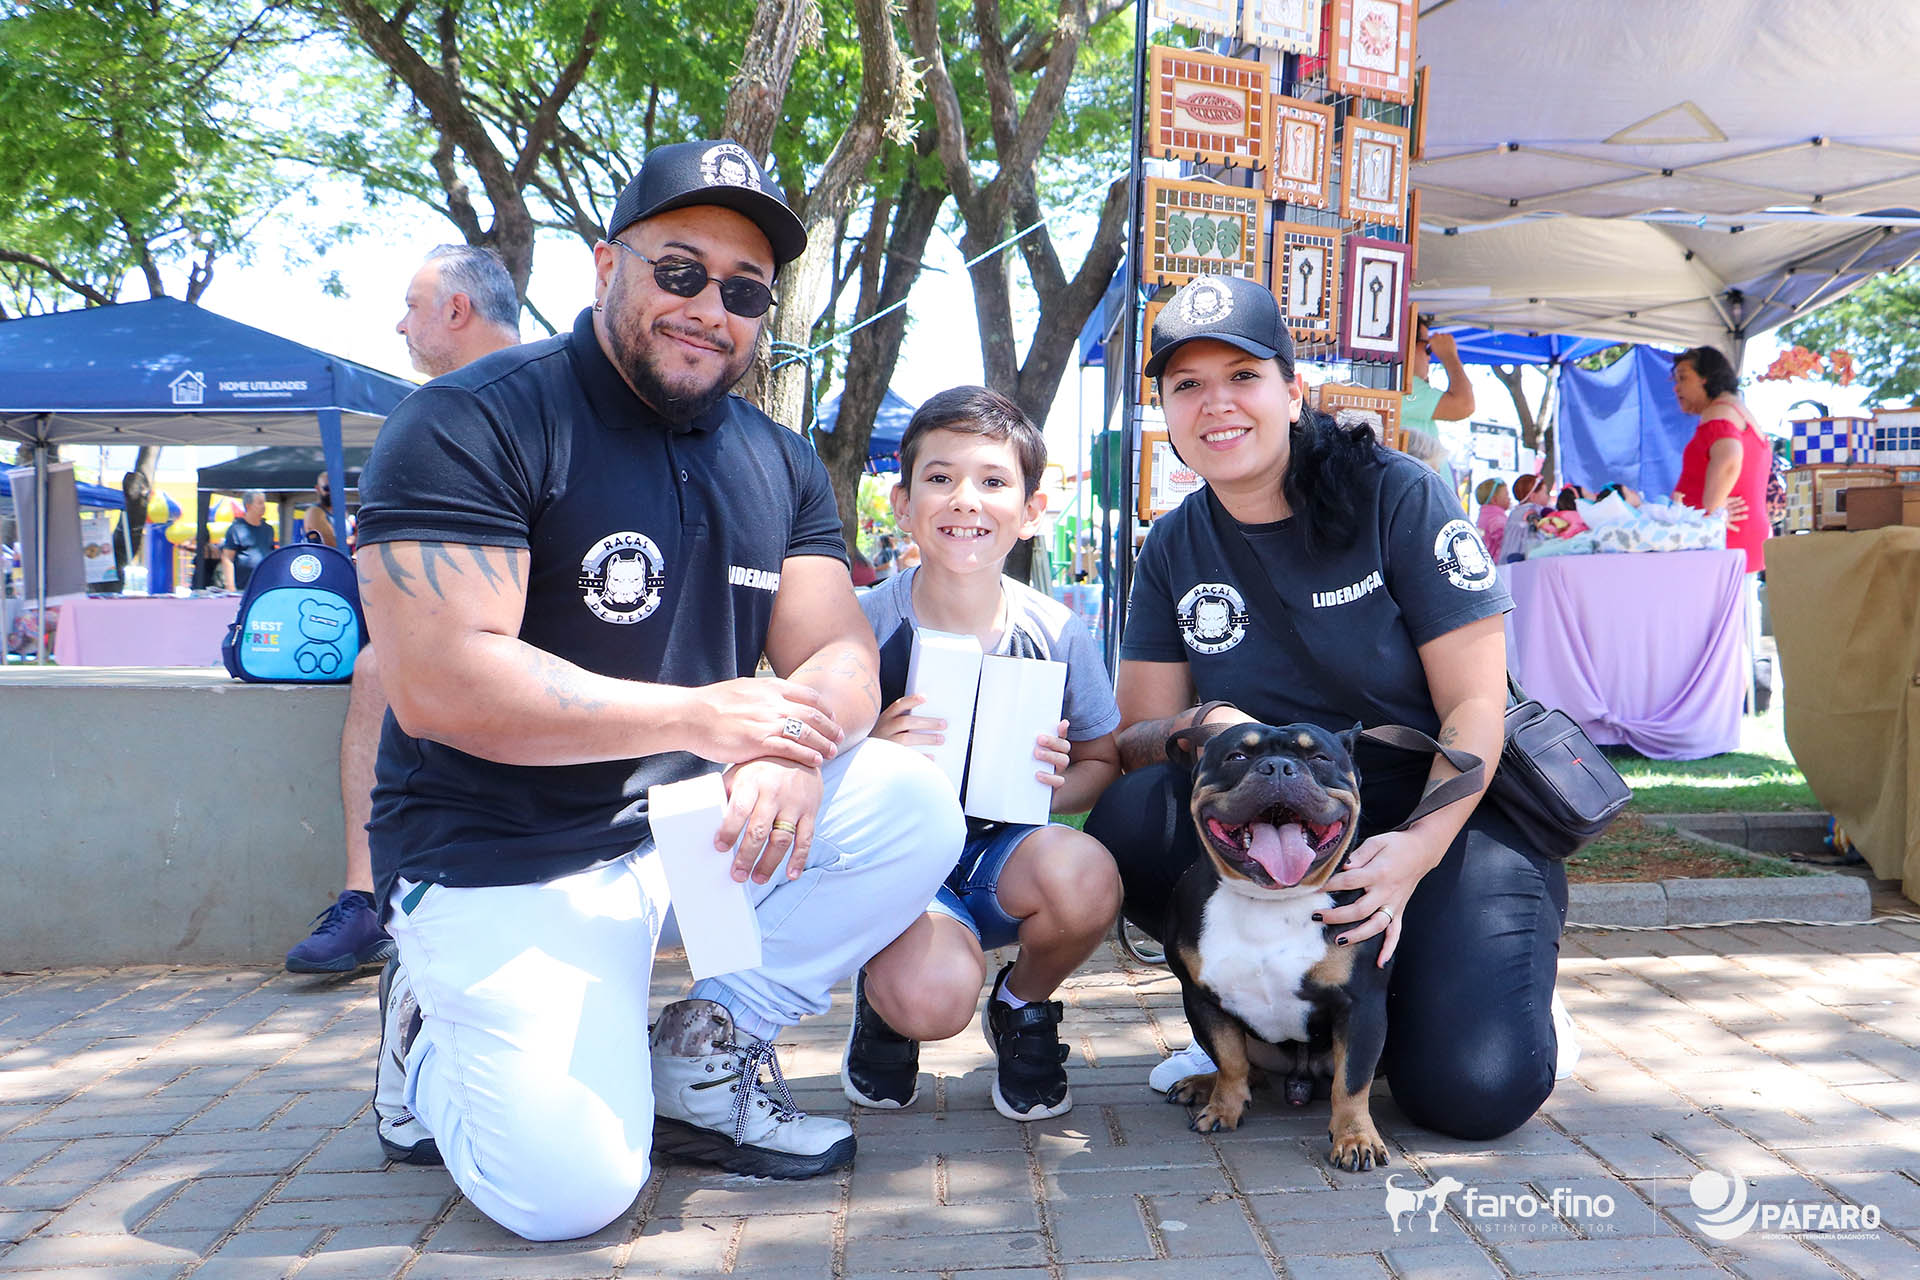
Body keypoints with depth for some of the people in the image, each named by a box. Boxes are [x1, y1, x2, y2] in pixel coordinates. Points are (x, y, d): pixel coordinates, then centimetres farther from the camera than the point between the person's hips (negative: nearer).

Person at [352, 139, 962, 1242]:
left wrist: (793, 747, -24)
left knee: (914, 806, -15)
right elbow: (441, 683, -22)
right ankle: (438, 1043, 13)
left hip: (699, 820, 6)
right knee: (570, 1189, -21)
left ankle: (703, 1054, 2)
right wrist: (698, 715, -22)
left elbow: (840, 653, 0)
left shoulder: (780, 463, 8)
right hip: (506, 859, -6)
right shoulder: (472, 424, -13)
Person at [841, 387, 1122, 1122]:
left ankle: (1023, 1005, 4)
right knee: (932, 997, -33)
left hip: (1003, 852, 3)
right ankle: (882, 1004, 9)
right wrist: (875, 758, -27)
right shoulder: (866, 626, -11)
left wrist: (1054, 783, -16)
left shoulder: (1056, 635, -6)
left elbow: (1104, 763, 6)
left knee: (1084, 873, -32)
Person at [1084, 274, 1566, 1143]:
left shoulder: (1396, 497, -10)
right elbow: (1135, 737, 0)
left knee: (1470, 1090, -24)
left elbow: (1476, 704, -12)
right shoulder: (1175, 549, 1)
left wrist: (1420, 846, -27)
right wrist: (1202, 726, -24)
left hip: (1444, 810, -3)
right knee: (1128, 826, -27)